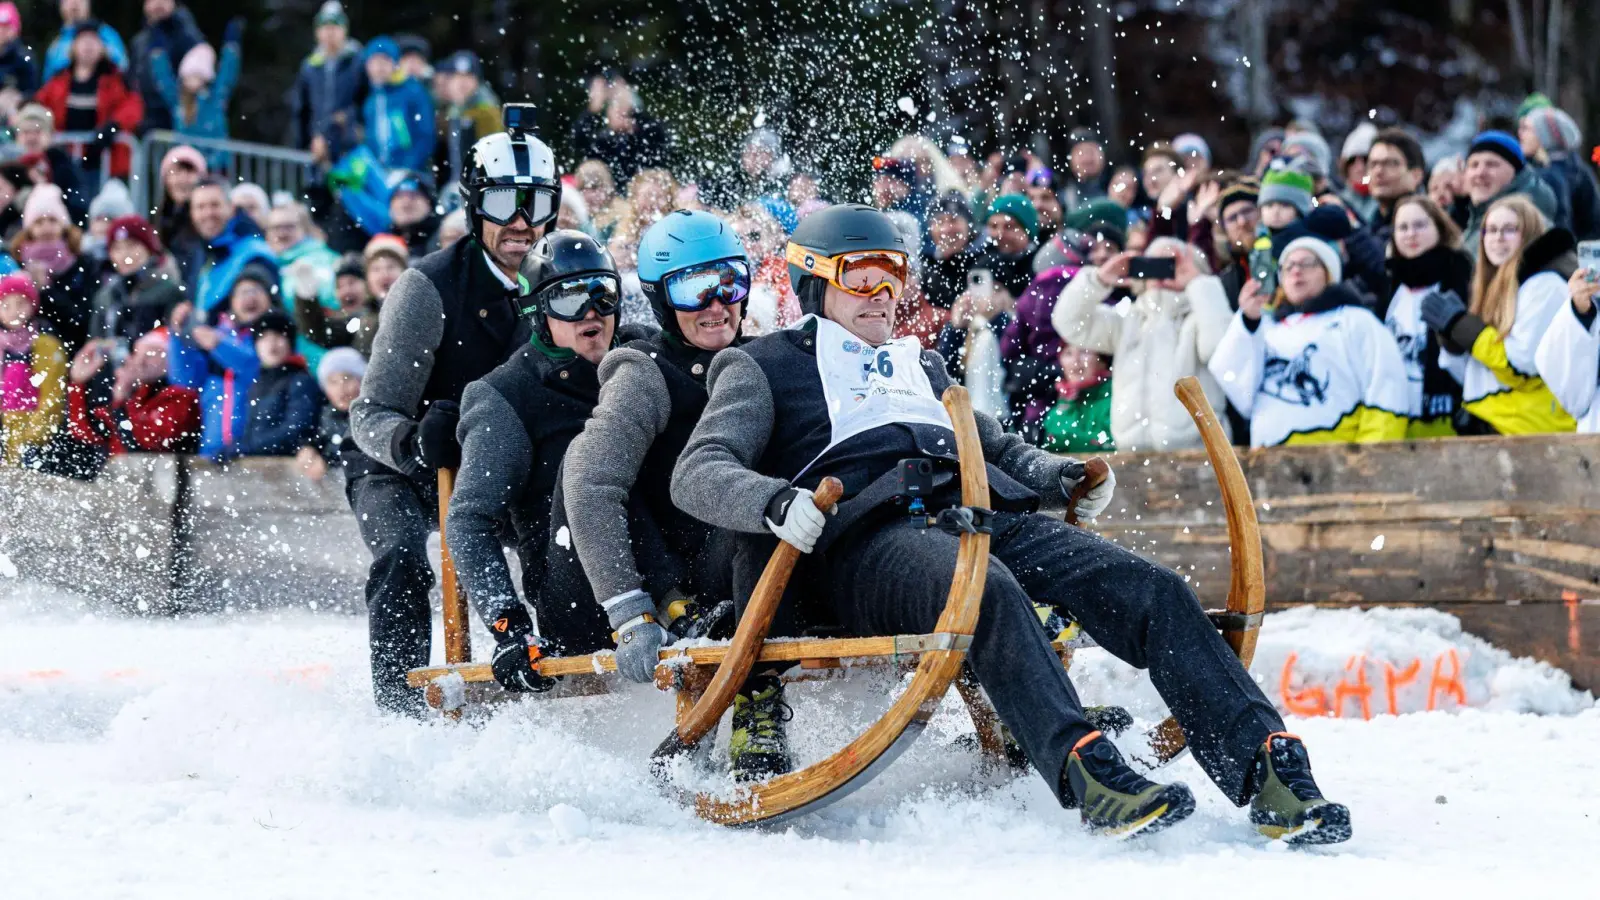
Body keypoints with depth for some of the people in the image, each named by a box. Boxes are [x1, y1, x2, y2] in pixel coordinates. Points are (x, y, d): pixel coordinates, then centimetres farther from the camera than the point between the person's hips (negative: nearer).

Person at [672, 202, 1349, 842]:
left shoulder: (920, 367, 37)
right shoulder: (765, 367, 19)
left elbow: (999, 448, 40)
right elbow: (698, 474, 5)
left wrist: (1060, 477, 16)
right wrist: (776, 503, -17)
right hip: (864, 540, -6)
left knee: (1152, 592, -19)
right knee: (989, 591, -41)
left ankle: (1267, 772, -32)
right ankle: (1086, 773, -58)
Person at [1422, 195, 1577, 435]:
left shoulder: (1545, 285, -5)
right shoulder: (1494, 290, 22)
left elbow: (1523, 361, -15)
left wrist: (1460, 323, -8)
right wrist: (1449, 337, 3)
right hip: (1485, 429, 9)